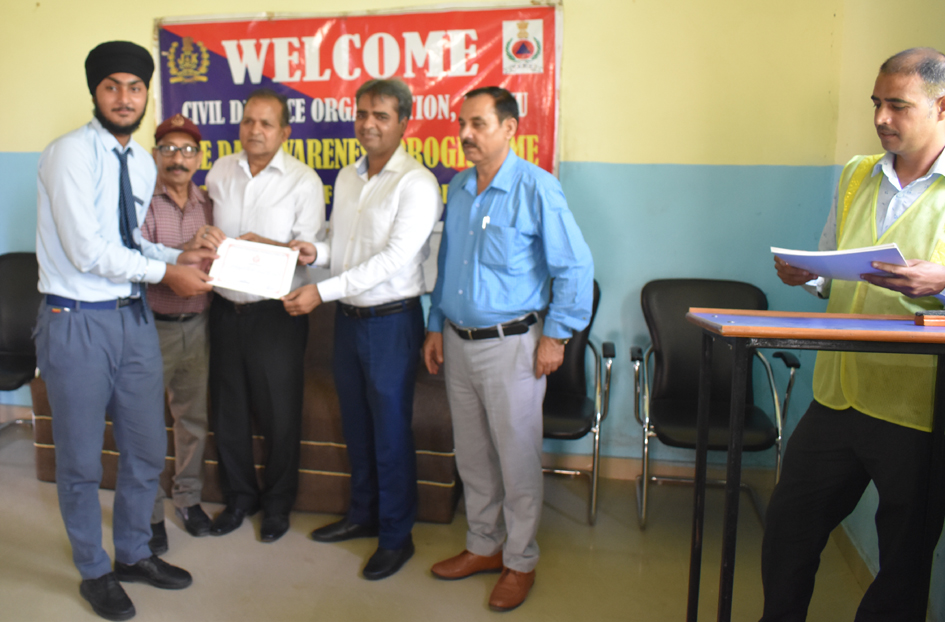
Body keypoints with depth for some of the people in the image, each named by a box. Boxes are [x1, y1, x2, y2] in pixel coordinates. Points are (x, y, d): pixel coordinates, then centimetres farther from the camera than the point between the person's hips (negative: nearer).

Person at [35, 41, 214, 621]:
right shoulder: (70, 153, -13)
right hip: (78, 321, -6)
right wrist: (165, 271, -13)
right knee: (81, 460, 10)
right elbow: (88, 250, -19)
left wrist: (179, 256, 0)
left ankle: (135, 553, 38)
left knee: (148, 449, 16)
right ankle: (95, 572, 32)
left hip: (134, 316, 7)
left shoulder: (143, 163, 9)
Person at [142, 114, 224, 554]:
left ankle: (188, 497, 33)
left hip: (197, 326, 4)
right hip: (152, 326, -4)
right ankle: (150, 512, 22)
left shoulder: (207, 204, 5)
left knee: (195, 418, 14)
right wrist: (185, 251, -34)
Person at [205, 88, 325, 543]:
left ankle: (278, 502, 26)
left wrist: (265, 246, -24)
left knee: (279, 412, 6)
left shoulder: (303, 181, -6)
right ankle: (239, 496, 33)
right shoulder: (219, 172, 7)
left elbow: (309, 250, -10)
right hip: (225, 307, 4)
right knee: (228, 408, 14)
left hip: (275, 312, -4)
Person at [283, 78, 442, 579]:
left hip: (392, 320, -7)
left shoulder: (416, 183, -14)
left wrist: (322, 291, -24)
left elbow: (393, 259, -22)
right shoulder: (347, 177, 10)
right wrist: (315, 250, -5)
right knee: (356, 425, 19)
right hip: (348, 317, 7)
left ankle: (396, 537, 21)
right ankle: (362, 514, 38)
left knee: (391, 432, 4)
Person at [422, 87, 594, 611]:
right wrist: (436, 326, 14)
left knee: (517, 457, 5)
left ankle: (520, 561, 24)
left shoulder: (536, 187, -12)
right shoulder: (458, 188, 9)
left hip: (511, 344, -6)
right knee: (472, 455, 16)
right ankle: (484, 545, 34)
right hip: (458, 342, 7)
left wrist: (556, 336, -11)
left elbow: (575, 266, -11)